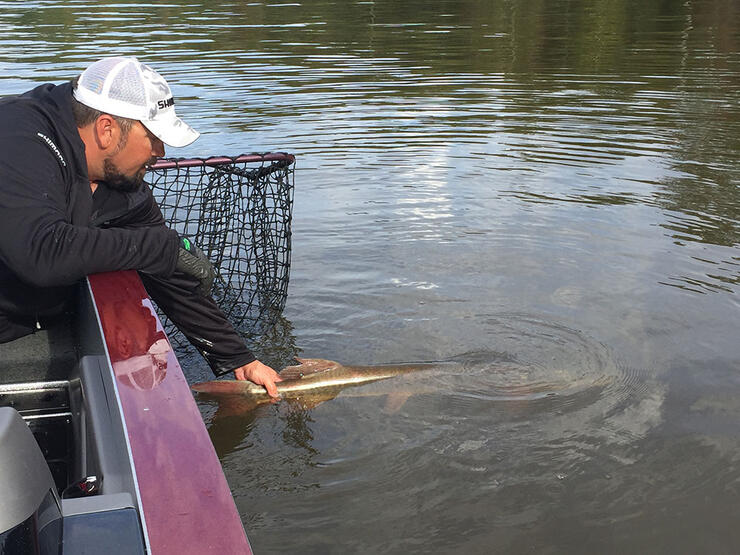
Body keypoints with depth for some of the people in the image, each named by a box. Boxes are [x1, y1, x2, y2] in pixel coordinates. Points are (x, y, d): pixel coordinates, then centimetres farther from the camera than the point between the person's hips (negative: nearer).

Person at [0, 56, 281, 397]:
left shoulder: (126, 182, -2)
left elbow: (173, 280, 6)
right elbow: (42, 253, -39)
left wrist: (238, 359, 7)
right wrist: (164, 246, -29)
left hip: (39, 327, 6)